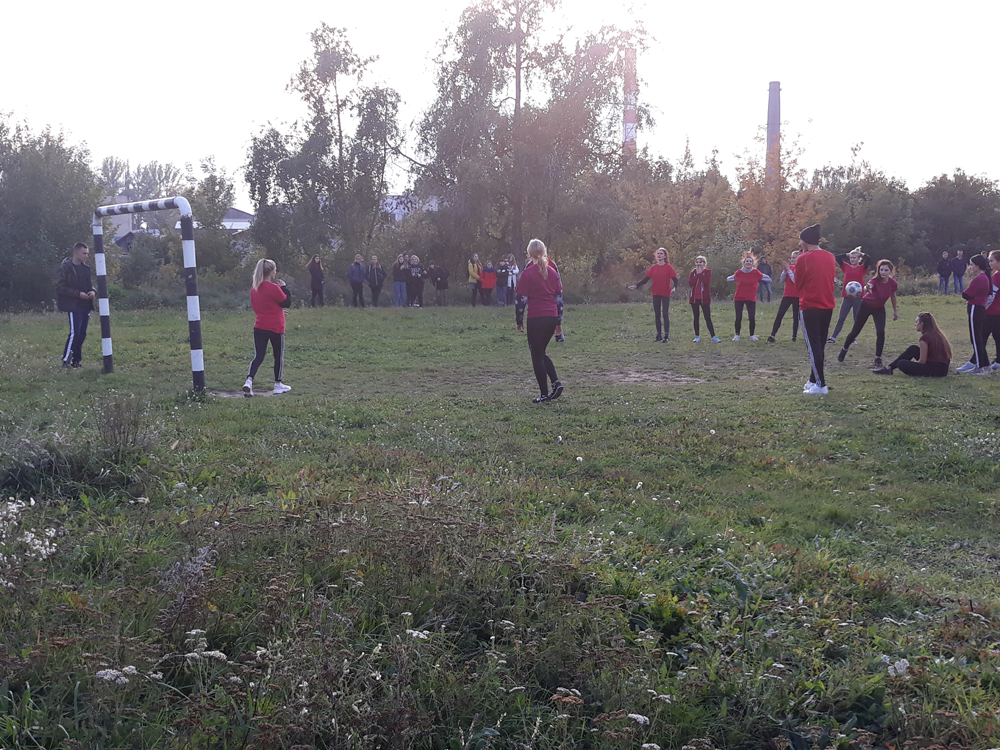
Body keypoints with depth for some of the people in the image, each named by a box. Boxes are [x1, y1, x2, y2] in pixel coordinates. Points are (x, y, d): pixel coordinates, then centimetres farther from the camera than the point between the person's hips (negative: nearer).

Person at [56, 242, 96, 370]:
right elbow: (60, 287, -11)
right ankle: (66, 361, -6)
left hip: (85, 305, 7)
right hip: (73, 305, -7)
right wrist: (78, 294, -17)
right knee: (74, 333, -13)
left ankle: (76, 360, 17)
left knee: (82, 334, 8)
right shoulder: (65, 268, -8)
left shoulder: (85, 268, 13)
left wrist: (93, 292, 2)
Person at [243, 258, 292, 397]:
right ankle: (278, 385, 21)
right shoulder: (273, 288, -16)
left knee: (258, 356, 3)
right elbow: (287, 303, -8)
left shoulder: (254, 288, 6)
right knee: (279, 356, 12)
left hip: (259, 328, 5)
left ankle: (249, 381, -16)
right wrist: (284, 288, 2)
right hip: (276, 328, -5)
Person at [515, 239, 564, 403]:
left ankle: (544, 394, 4)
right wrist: (559, 319, 19)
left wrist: (519, 321, 2)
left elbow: (521, 299, -7)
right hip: (552, 318, 6)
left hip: (536, 320, -6)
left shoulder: (527, 274, -8)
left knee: (537, 355, 4)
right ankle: (556, 382, 3)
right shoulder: (553, 272, 9)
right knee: (541, 353, 21)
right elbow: (559, 297, 13)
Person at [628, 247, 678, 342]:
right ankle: (659, 335, 14)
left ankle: (666, 336, -1)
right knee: (657, 315, 7)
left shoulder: (668, 267, -4)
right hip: (656, 294, 4)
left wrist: (674, 287, -27)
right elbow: (646, 279, 9)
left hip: (665, 294, -4)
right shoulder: (653, 268, 7)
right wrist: (636, 285, -1)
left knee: (665, 314, -5)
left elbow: (675, 279, -7)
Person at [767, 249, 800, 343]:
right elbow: (782, 281, 7)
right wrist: (785, 269, -6)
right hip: (787, 295, 5)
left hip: (797, 296, -5)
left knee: (796, 317, 2)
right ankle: (772, 335, -4)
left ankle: (794, 337, 12)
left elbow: (796, 280, -19)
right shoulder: (790, 267, 11)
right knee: (779, 315, -3)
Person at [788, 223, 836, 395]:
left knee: (813, 347, -3)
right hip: (828, 308, 6)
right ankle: (813, 380, 23)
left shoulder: (804, 259, -11)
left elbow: (798, 284, -4)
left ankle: (820, 385, -6)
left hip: (809, 308, -6)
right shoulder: (830, 257, 7)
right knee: (819, 346, 15)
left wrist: (789, 270, 13)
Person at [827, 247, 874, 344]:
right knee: (841, 319, 2)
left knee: (856, 319, 7)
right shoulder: (846, 267, 7)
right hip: (847, 297, 2)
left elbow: (869, 258, -14)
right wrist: (847, 254, 6)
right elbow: (836, 257, 0)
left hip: (858, 297, -2)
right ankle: (833, 338, 3)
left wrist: (861, 253, 0)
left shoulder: (862, 268, 2)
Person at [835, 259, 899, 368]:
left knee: (881, 332, -14)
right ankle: (844, 350, 31)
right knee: (856, 331, 6)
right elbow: (867, 288, -54)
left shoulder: (892, 283, -18)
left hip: (879, 309, 2)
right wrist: (867, 288, -80)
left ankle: (878, 358, 0)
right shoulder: (875, 280, -30)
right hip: (866, 305, -2)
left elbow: (893, 296, 4)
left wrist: (895, 311, 13)